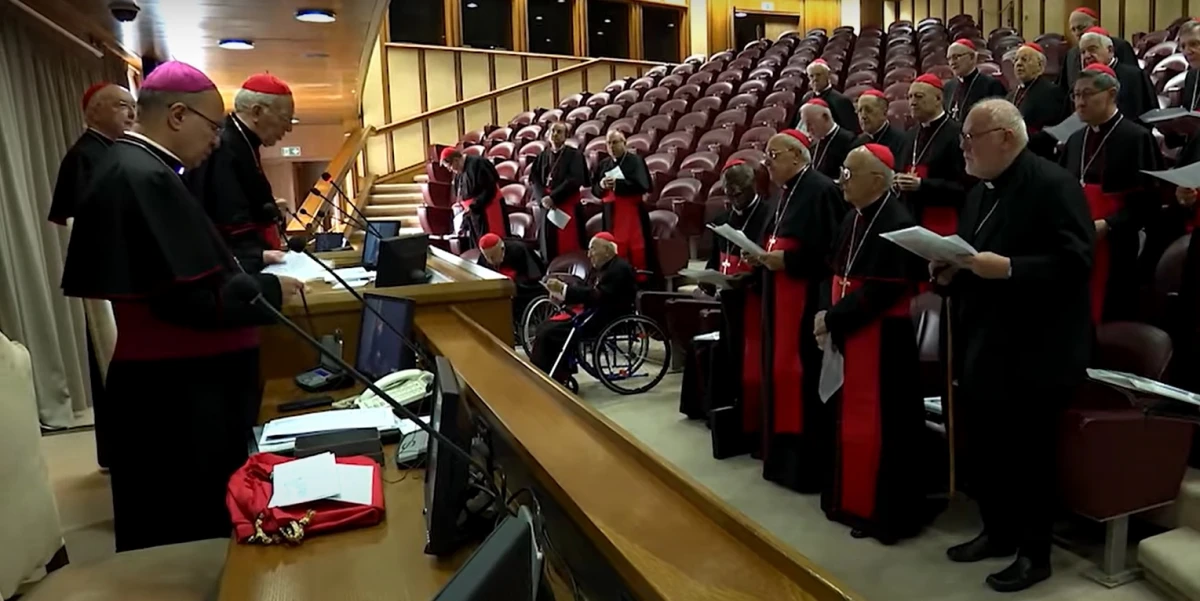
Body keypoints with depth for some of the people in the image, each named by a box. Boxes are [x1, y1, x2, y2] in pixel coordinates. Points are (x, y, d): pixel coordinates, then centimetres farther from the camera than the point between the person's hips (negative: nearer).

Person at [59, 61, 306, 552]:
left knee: (172, 522, 22)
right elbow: (191, 297, -26)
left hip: (169, 380, 10)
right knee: (195, 524, 4)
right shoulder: (146, 179, -21)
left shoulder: (131, 168, 11)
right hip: (180, 390, -10)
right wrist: (271, 290, -12)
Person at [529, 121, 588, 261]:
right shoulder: (542, 156, 13)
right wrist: (543, 197, -12)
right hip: (547, 204, 4)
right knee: (550, 247, 6)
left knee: (569, 246, -4)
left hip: (568, 205, -4)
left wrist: (553, 197, -17)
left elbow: (575, 180, -13)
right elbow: (534, 179, 6)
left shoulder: (574, 155, -1)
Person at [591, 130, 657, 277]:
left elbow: (642, 186, -15)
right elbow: (594, 189, 12)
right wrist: (601, 185, -10)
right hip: (612, 213, 5)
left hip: (632, 211, -4)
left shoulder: (635, 161, -4)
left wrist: (617, 184, -20)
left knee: (637, 248, -3)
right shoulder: (603, 164, 11)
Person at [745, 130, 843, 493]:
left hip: (808, 300, -10)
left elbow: (830, 252, -20)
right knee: (782, 373, 13)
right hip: (782, 299, 10)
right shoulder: (789, 192, 17)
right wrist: (763, 258, 5)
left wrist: (784, 260, -19)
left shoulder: (820, 190, -12)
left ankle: (809, 465, 5)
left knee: (804, 377, -6)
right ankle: (785, 456, 24)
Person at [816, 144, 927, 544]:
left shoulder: (897, 224, -17)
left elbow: (882, 289, -23)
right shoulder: (853, 219, 10)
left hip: (883, 340, -9)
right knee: (851, 419, 16)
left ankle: (883, 512, 15)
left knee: (880, 426, 1)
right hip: (848, 335, 9)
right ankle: (852, 501, 31)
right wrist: (825, 312, -4)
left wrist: (833, 319, -17)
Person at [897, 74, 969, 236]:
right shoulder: (910, 136, 16)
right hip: (909, 222, 7)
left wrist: (921, 184, -21)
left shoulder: (956, 134, -8)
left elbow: (964, 186, -15)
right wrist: (898, 181, 0)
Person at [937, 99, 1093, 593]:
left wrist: (1006, 269, -27)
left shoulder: (1054, 185, -12)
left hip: (1034, 354, -8)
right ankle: (998, 532, 33)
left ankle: (1034, 553, 22)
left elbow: (1074, 261, -19)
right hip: (982, 346, 8)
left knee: (1028, 456, 4)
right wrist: (950, 271, -2)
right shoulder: (980, 192, 14)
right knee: (981, 450, 15)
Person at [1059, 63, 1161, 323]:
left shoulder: (1137, 137, -5)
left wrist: (1108, 225, -21)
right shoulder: (1075, 139, 15)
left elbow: (1148, 199, -10)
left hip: (1114, 249, -5)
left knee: (1110, 318, 1)